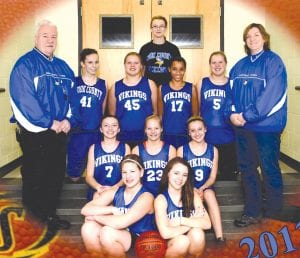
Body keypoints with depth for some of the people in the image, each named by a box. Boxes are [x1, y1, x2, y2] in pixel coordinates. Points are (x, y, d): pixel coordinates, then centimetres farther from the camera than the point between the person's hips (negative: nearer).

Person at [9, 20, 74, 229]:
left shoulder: (63, 67, 12)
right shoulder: (25, 64, -9)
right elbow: (24, 100, -19)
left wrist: (69, 120, -7)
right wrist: (49, 123, -20)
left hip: (59, 132, 6)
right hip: (34, 133, -6)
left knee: (57, 173, 13)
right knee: (36, 175, 5)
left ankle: (49, 212, 28)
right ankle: (37, 215, 23)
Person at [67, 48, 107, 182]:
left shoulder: (103, 84, 6)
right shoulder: (73, 83, 0)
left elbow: (103, 109, 12)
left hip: (96, 133, 2)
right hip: (76, 133, -2)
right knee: (74, 174, 8)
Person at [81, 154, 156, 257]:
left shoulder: (146, 197, -14)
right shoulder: (115, 192, 3)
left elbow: (121, 222, -27)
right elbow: (85, 209, -7)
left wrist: (95, 216, -12)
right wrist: (112, 209, -19)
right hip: (117, 239, 5)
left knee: (107, 232, -30)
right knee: (88, 227, -18)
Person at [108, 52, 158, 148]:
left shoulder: (149, 84, 6)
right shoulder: (116, 87, 9)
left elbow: (155, 110, 8)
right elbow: (112, 113, 14)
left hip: (145, 136, -1)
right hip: (123, 136, 1)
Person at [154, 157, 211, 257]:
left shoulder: (193, 196, 2)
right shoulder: (161, 199, -9)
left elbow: (207, 224, -11)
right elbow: (165, 233, -22)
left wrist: (181, 221, -19)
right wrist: (193, 222, -12)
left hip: (192, 245, 3)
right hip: (169, 246, -2)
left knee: (197, 233, -26)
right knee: (182, 240, -31)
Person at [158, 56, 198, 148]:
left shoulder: (191, 88, 5)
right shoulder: (162, 89, 6)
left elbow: (195, 114, 9)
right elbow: (160, 114, 10)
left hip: (186, 135, 0)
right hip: (167, 135, 0)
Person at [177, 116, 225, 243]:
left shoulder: (213, 150, 8)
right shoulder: (182, 150, 2)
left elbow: (212, 177, 5)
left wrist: (202, 189, -14)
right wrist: (193, 189, -18)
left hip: (206, 188, 1)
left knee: (209, 194, -32)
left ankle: (220, 237, -35)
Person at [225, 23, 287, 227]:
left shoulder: (273, 61, -6)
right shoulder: (240, 65, 13)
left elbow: (272, 94, -17)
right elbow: (230, 92, 10)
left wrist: (247, 116, -18)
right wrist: (232, 114, -9)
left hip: (267, 125, -6)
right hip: (243, 126, 6)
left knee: (270, 169, 2)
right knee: (247, 168, 11)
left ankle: (274, 215, 18)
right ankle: (252, 212, 25)